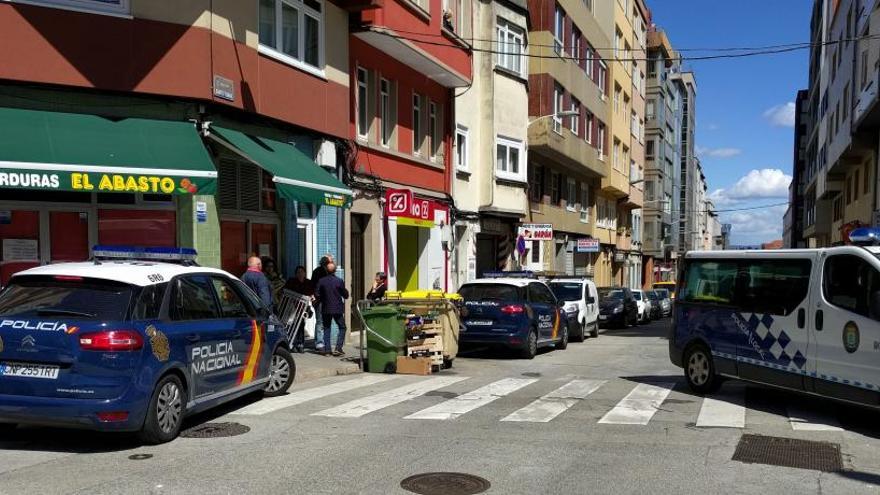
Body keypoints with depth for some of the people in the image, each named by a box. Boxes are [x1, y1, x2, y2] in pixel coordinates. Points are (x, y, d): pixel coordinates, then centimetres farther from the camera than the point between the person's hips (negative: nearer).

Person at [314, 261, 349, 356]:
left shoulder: (321, 281, -4)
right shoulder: (339, 281, -9)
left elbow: (317, 294, -3)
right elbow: (346, 295, -2)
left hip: (326, 309, 2)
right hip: (337, 309, -2)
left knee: (326, 329, 12)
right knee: (342, 328, 8)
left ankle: (327, 350, 8)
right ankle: (338, 348, -4)